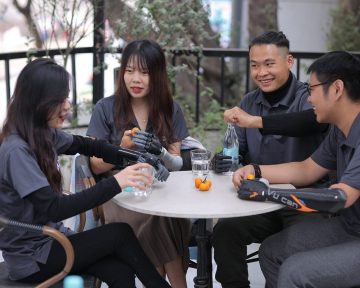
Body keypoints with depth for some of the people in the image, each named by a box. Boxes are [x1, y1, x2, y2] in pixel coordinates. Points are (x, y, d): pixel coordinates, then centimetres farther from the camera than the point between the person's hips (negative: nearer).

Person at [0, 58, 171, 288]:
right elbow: (53, 209, -30)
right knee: (120, 233, -13)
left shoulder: (44, 134, 0)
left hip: (51, 238, 7)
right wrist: (115, 183, -32)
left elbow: (84, 145, 16)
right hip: (30, 257, -7)